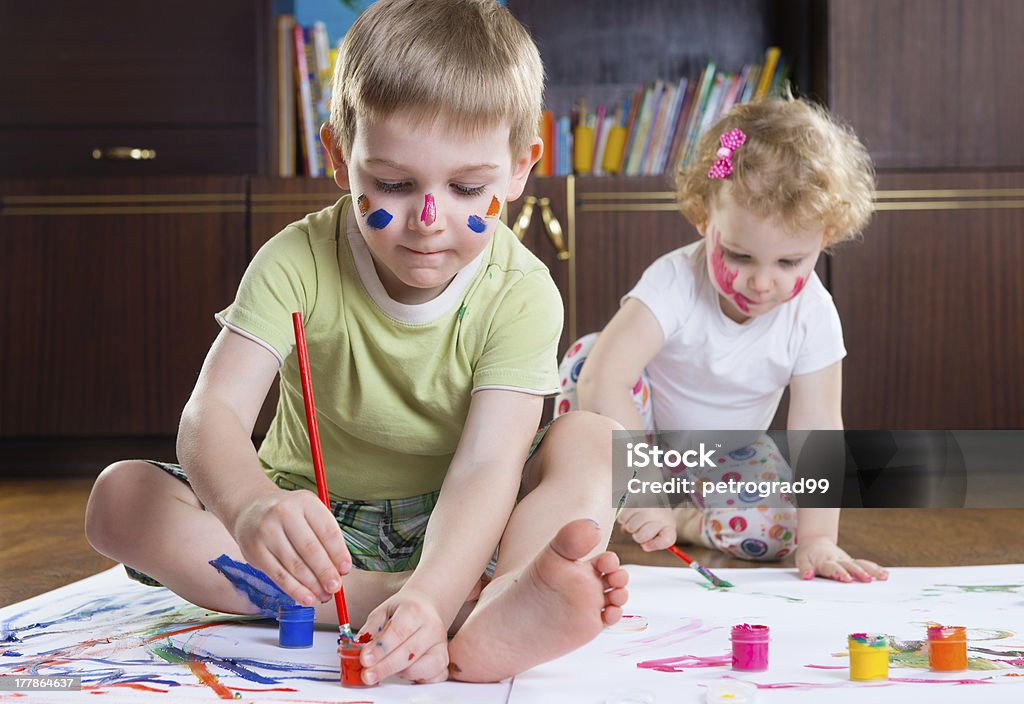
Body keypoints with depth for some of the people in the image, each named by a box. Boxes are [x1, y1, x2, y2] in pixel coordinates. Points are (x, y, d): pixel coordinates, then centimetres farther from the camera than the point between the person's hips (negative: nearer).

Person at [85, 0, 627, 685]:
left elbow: (485, 465, -29)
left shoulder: (520, 293, -18)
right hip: (317, 525, 1)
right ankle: (382, 601, -34)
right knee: (121, 496, -22)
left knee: (593, 438, -24)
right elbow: (213, 413, -29)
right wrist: (250, 507, -54)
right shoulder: (300, 262, -16)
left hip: (456, 527, -1)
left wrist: (431, 595, -50)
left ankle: (499, 616, -52)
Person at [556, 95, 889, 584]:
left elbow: (816, 428, -23)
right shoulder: (677, 282, -32)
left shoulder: (812, 315, -23)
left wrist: (817, 538, -32)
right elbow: (603, 381, -44)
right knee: (586, 355, -30)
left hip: (726, 456, 2)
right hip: (637, 437, -2)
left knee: (780, 527, -27)